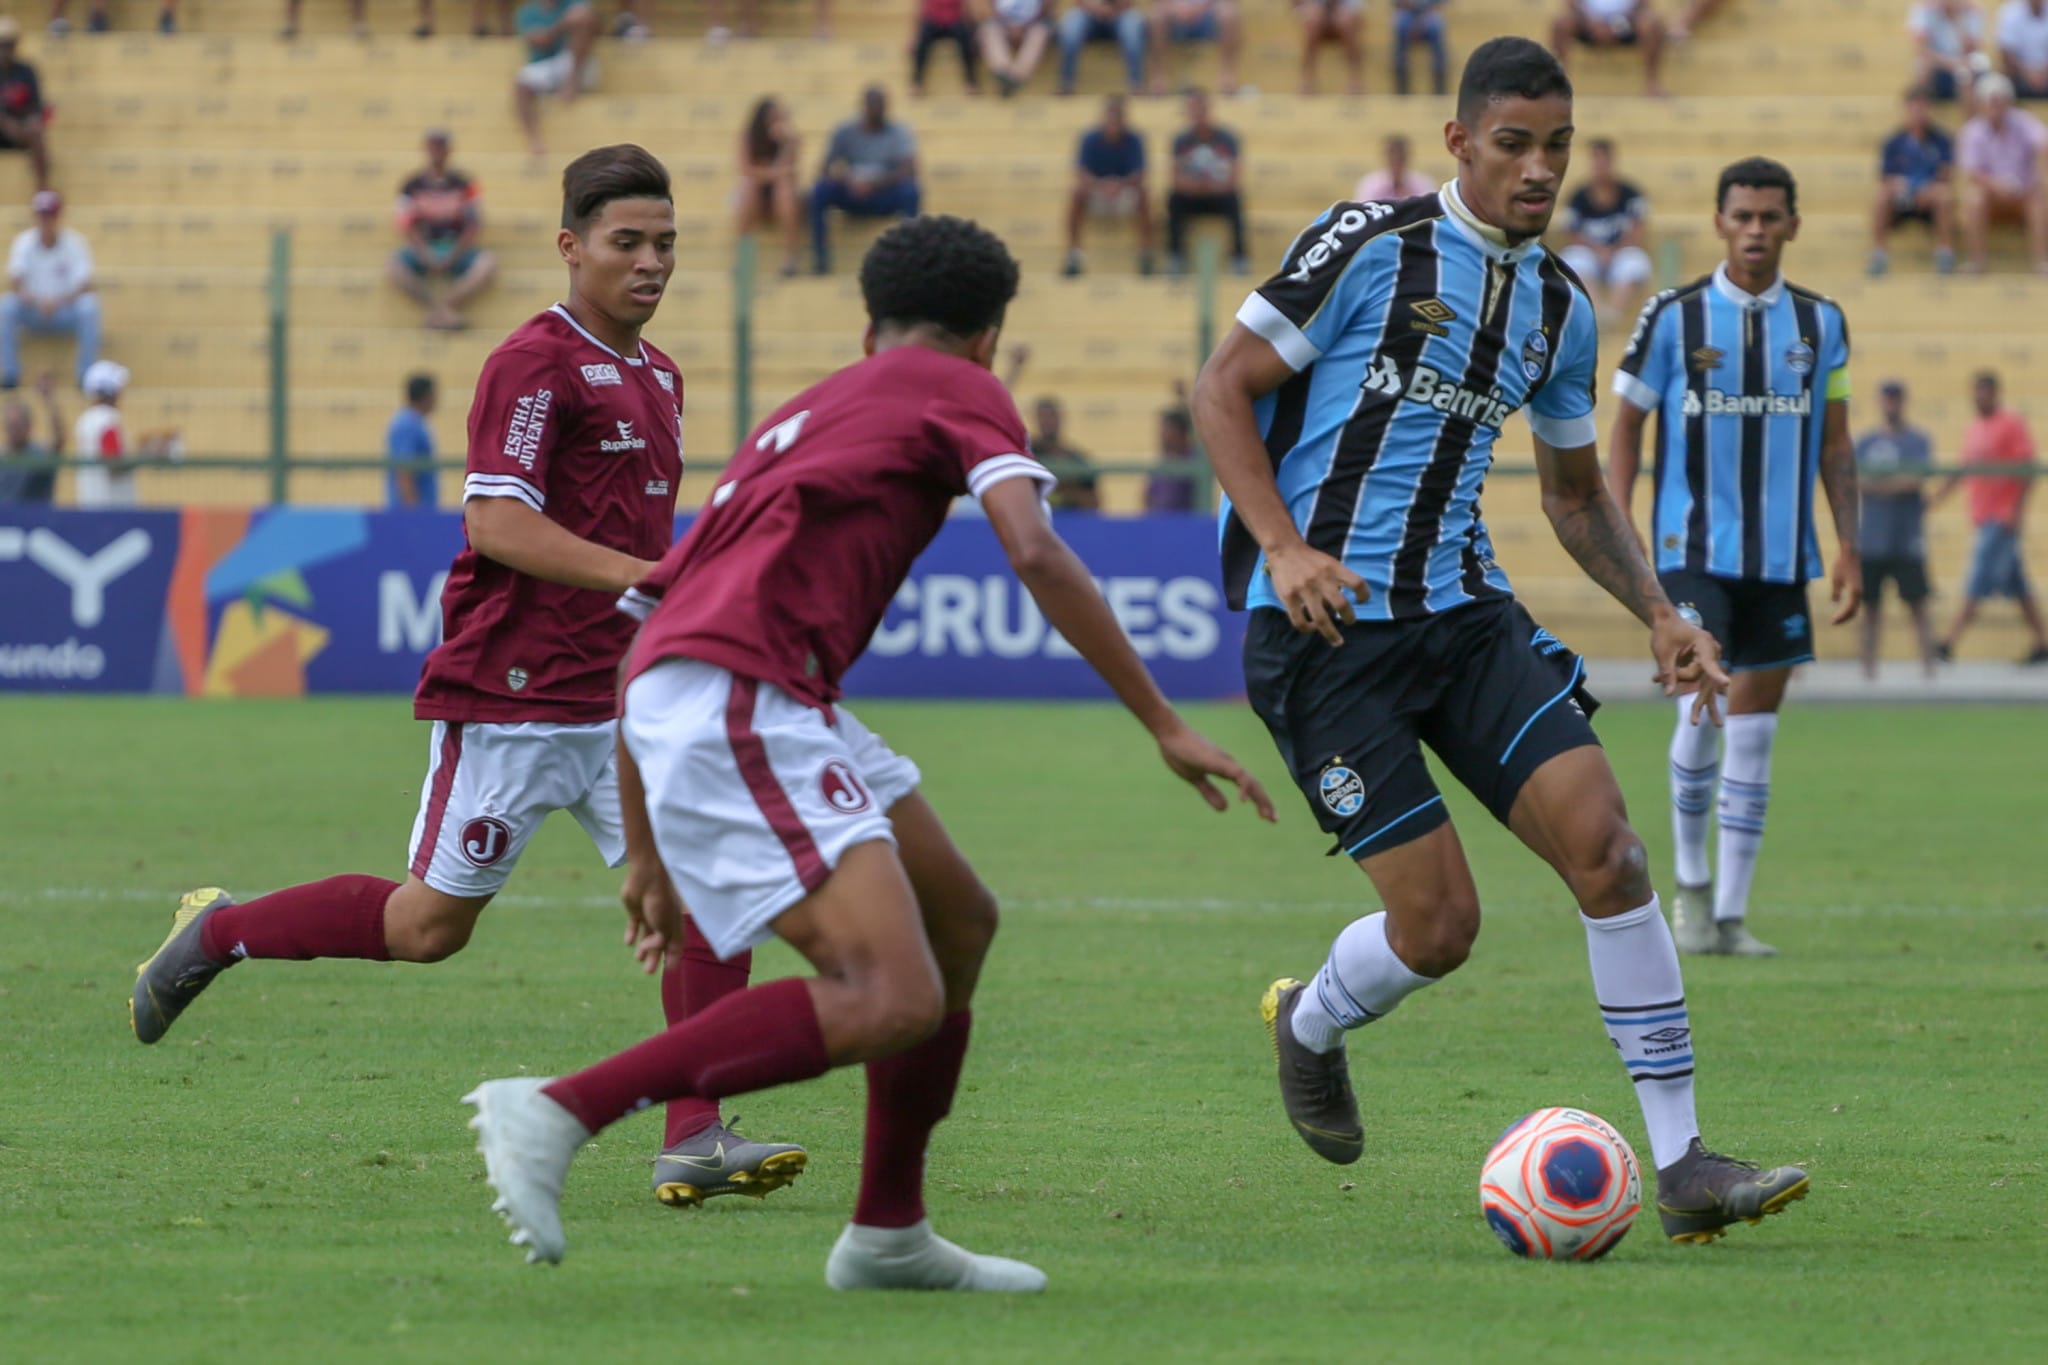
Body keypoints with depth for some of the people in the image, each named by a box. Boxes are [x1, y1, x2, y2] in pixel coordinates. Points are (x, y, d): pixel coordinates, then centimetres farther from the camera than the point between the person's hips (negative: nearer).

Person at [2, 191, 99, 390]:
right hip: (31, 312, 1)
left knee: (89, 306, -32)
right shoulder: (24, 242, -5)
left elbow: (86, 286, -18)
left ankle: (86, 374, -27)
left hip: (65, 311, -1)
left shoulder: (75, 242, -9)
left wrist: (59, 302, -37)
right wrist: (35, 300, -37)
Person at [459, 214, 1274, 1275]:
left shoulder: (804, 413, 33)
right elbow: (1036, 555, -8)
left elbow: (643, 643, 32)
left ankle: (889, 1233, 24)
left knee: (961, 926, 19)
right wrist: (1164, 725, -4)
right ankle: (557, 1113, -19)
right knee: (894, 1001, -19)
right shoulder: (963, 392, 12)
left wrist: (649, 852, 38)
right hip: (739, 703, -9)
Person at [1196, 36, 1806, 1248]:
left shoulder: (1561, 310, 10)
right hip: (1325, 621, -6)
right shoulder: (1369, 247, -9)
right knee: (1438, 925, -10)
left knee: (1606, 842, -12)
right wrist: (1285, 549, -18)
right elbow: (1225, 387, -6)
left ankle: (1682, 1165, -9)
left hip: (1464, 612, 6)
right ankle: (1309, 1024, 27)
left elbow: (1576, 494, 23)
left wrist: (1661, 615, 8)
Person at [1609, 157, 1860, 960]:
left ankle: (1731, 915, 10)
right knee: (1702, 706, -16)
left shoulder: (1820, 322, 6)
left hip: (1782, 557, 3)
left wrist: (1848, 547, 6)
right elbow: (1626, 429, 3)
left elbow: (1835, 444, 13)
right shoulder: (1673, 318, -2)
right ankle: (1691, 887, 4)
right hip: (1693, 549, -3)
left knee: (1754, 729, 3)